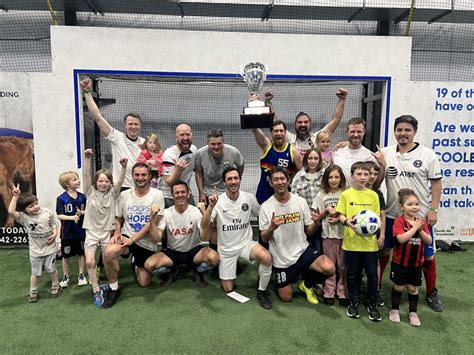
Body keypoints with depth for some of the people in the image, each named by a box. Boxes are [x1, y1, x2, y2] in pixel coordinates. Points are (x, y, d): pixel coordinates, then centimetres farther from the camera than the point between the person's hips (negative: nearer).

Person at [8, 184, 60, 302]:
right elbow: (11, 212, -34)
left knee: (51, 269, 15)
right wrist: (15, 196, -33)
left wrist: (54, 233, -13)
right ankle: (33, 292, 35)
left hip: (50, 248, 1)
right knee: (35, 273, 14)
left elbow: (53, 224, 6)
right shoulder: (24, 218, -16)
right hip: (35, 251, -1)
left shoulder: (47, 212, -10)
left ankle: (55, 286, 37)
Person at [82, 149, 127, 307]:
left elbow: (120, 181, -17)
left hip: (107, 232, 0)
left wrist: (124, 167, -34)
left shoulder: (112, 194, -2)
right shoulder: (91, 192, -2)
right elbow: (86, 175, -13)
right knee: (89, 262, -12)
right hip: (91, 232, 0)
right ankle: (96, 291, 4)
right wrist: (87, 158, -26)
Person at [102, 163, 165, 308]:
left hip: (147, 243, -1)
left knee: (143, 283, 6)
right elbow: (118, 218, 11)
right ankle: (113, 288, -7)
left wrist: (132, 239, -20)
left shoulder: (157, 195, -10)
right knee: (109, 252, -33)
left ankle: (136, 264, 41)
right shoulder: (124, 194, 1)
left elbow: (152, 223, -15)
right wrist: (117, 233, -10)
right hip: (127, 237, 1)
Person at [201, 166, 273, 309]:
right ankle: (230, 271, 38)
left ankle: (262, 292, -6)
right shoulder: (218, 201, -13)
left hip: (246, 243, 1)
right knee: (228, 289, 4)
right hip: (226, 248, 0)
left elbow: (260, 215, 10)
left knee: (266, 257, -31)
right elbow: (203, 225, -24)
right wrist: (211, 206, -38)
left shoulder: (249, 197, -8)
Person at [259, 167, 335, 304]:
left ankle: (306, 284, 9)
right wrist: (272, 228, -31)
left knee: (329, 268, -24)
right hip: (281, 258, -1)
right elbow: (264, 238, -9)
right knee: (286, 297, 7)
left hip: (302, 250, 1)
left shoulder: (300, 201, -5)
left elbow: (309, 231, 0)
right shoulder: (266, 207, -11)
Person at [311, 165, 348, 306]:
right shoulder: (321, 195, 2)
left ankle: (342, 293, 20)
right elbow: (316, 217, 3)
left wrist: (340, 219, -17)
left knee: (343, 265, 8)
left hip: (343, 234, 0)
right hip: (328, 234, 1)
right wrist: (327, 210, -12)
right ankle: (328, 293, 19)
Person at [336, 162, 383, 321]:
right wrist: (347, 222, -20)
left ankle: (372, 305, 24)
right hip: (351, 241, -1)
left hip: (370, 241, 1)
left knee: (372, 273, 6)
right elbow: (341, 215, 0)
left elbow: (377, 217, 8)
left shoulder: (373, 195, 4)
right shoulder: (346, 194, -1)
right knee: (353, 273, 11)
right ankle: (353, 303, 28)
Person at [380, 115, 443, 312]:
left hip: (420, 216, -1)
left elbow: (436, 183, -2)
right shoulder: (385, 153, 2)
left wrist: (433, 209, -7)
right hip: (392, 215, 2)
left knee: (427, 255, 10)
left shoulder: (427, 155, -3)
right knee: (384, 251, 10)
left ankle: (431, 294, 31)